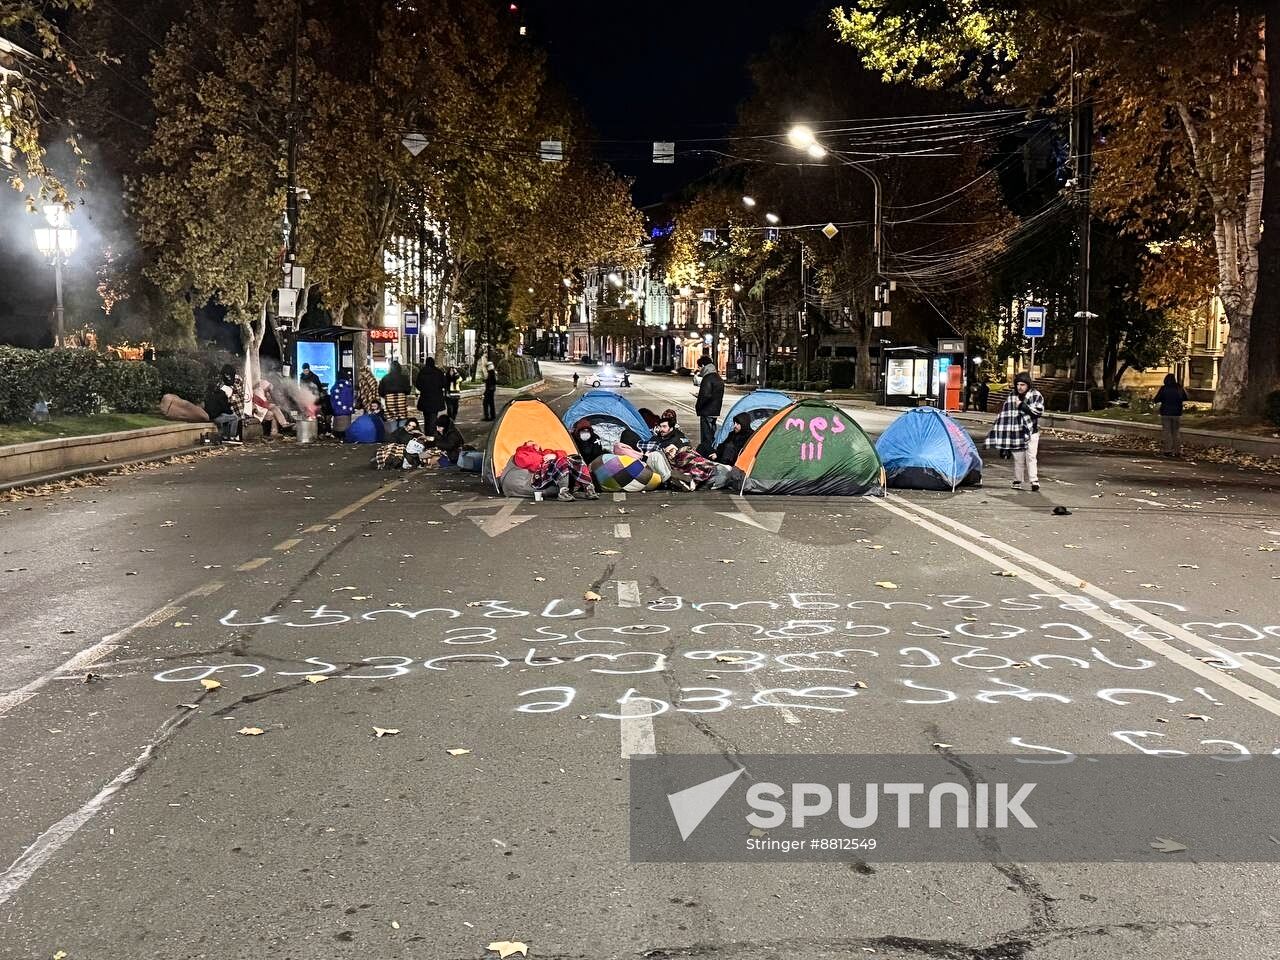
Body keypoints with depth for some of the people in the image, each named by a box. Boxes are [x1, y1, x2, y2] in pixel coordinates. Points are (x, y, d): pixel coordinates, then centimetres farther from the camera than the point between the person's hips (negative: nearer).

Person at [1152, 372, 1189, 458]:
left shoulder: (1163, 389, -10)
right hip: (1177, 413, 2)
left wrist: (1152, 400, 13)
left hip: (1166, 413, -2)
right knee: (1176, 432, 9)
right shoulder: (1179, 388, -2)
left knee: (1167, 432, 4)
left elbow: (1156, 399, -8)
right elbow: (1185, 398, 11)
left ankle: (1168, 450, 1)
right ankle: (1177, 451, 8)